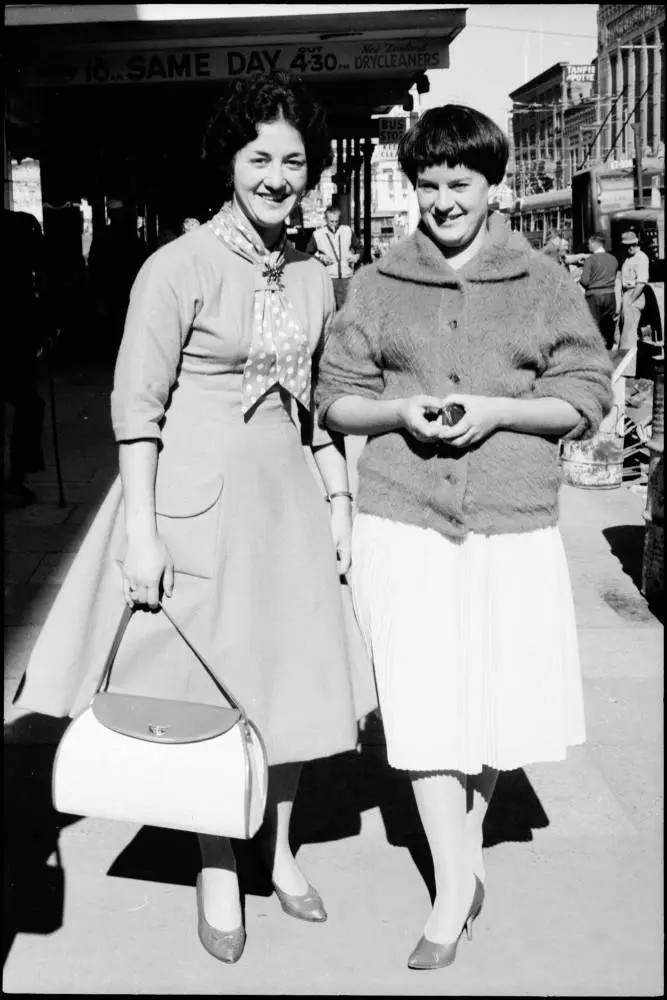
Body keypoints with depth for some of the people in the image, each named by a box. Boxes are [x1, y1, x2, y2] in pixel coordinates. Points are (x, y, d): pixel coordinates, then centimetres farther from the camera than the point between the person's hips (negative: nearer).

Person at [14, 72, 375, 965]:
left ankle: (280, 844, 34)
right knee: (209, 688, 4)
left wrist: (339, 500, 11)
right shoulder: (181, 266, -10)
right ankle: (218, 871, 25)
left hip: (284, 493, 6)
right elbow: (136, 405, -11)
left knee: (297, 675, 11)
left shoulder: (314, 279, 9)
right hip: (196, 495, -5)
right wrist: (141, 530, -15)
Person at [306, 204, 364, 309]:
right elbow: (308, 253, 12)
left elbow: (359, 246, 18)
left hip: (347, 278, 1)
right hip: (329, 278, -1)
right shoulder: (317, 234, 3)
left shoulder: (348, 231, 7)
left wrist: (357, 256, -3)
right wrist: (320, 257, -6)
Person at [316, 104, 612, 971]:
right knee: (424, 710, -1)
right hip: (403, 521, 0)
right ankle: (454, 895, 14)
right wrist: (399, 411, -10)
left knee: (499, 700, 10)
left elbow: (588, 396, 3)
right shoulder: (377, 285, 7)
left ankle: (470, 842, 38)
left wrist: (496, 411, -12)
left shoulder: (543, 282, 5)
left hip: (513, 526, 0)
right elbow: (335, 400, 10)